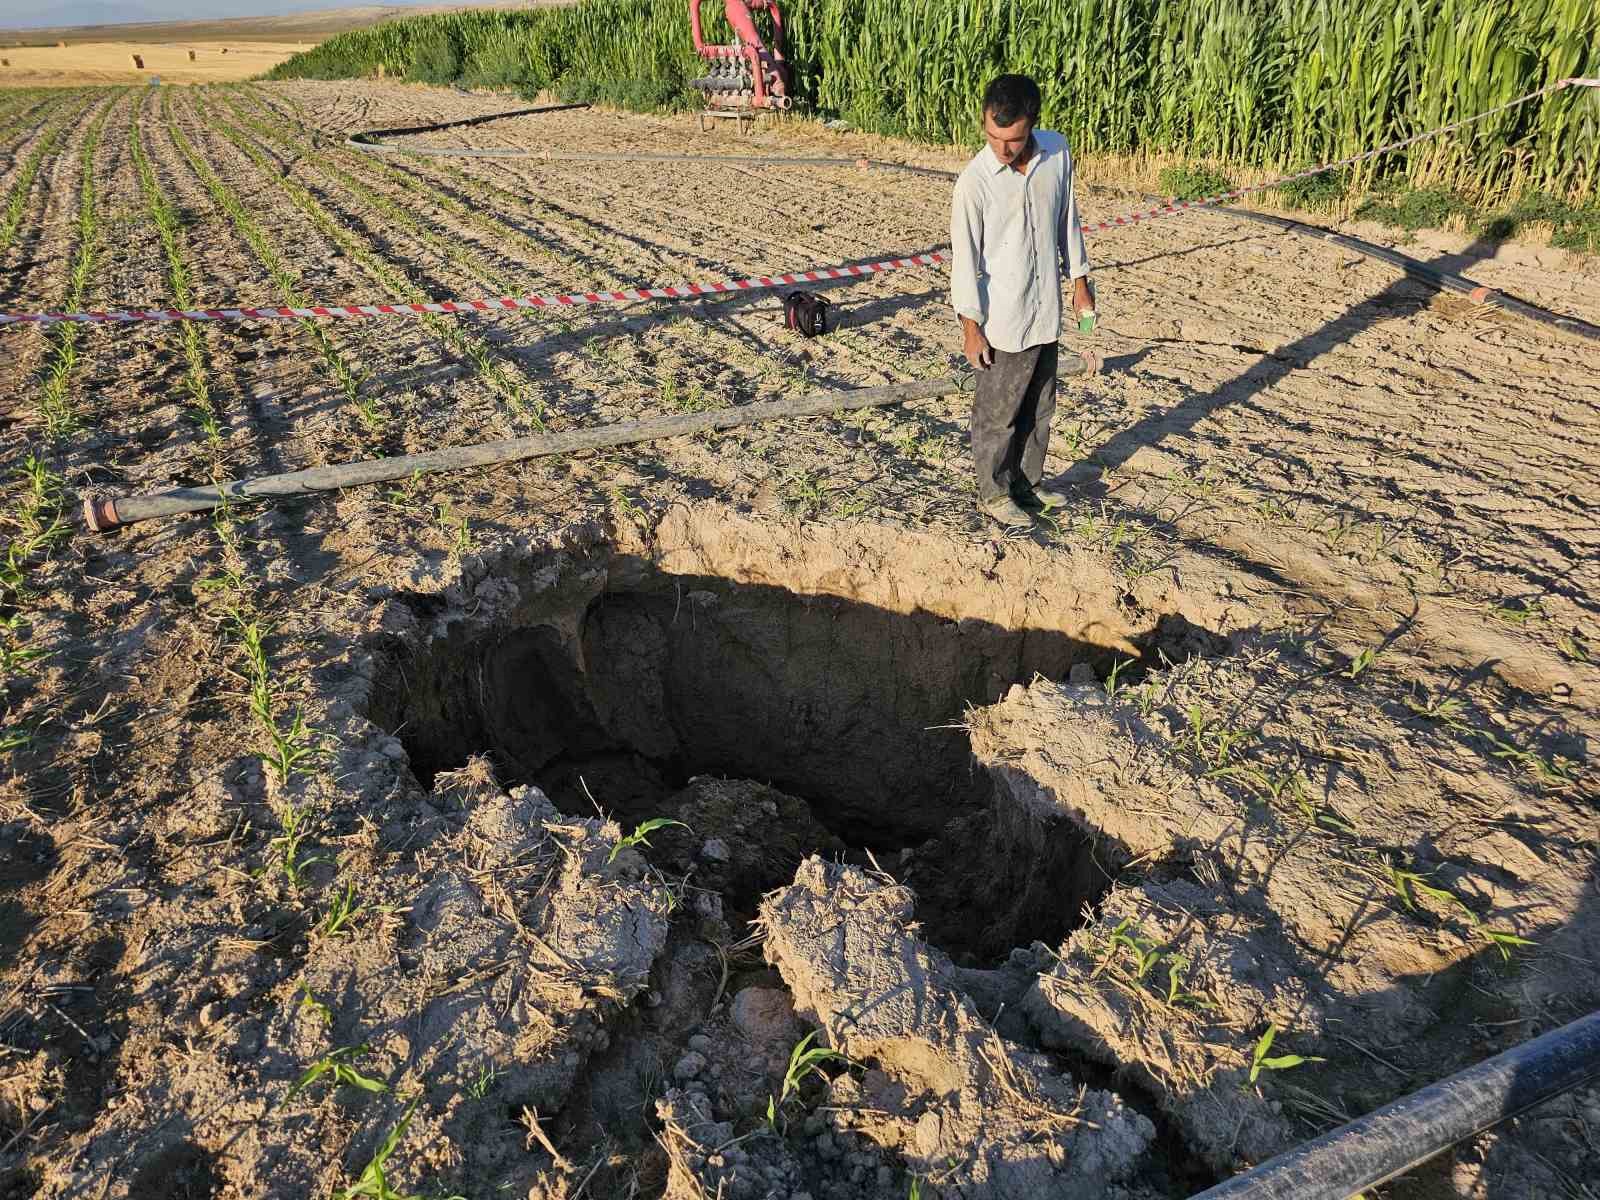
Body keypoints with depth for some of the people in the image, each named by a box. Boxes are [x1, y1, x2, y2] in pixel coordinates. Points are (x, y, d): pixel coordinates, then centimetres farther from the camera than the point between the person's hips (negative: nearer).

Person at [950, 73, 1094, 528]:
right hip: (1002, 322, -5)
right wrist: (971, 327, -12)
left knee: (1039, 408, 18)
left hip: (1046, 312, 5)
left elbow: (1067, 220, 8)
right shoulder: (974, 181, -19)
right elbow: (965, 257, -14)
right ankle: (994, 492, 27)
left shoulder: (1058, 152, -4)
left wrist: (1079, 281, 13)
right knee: (997, 413, 9)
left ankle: (1027, 482, 37)